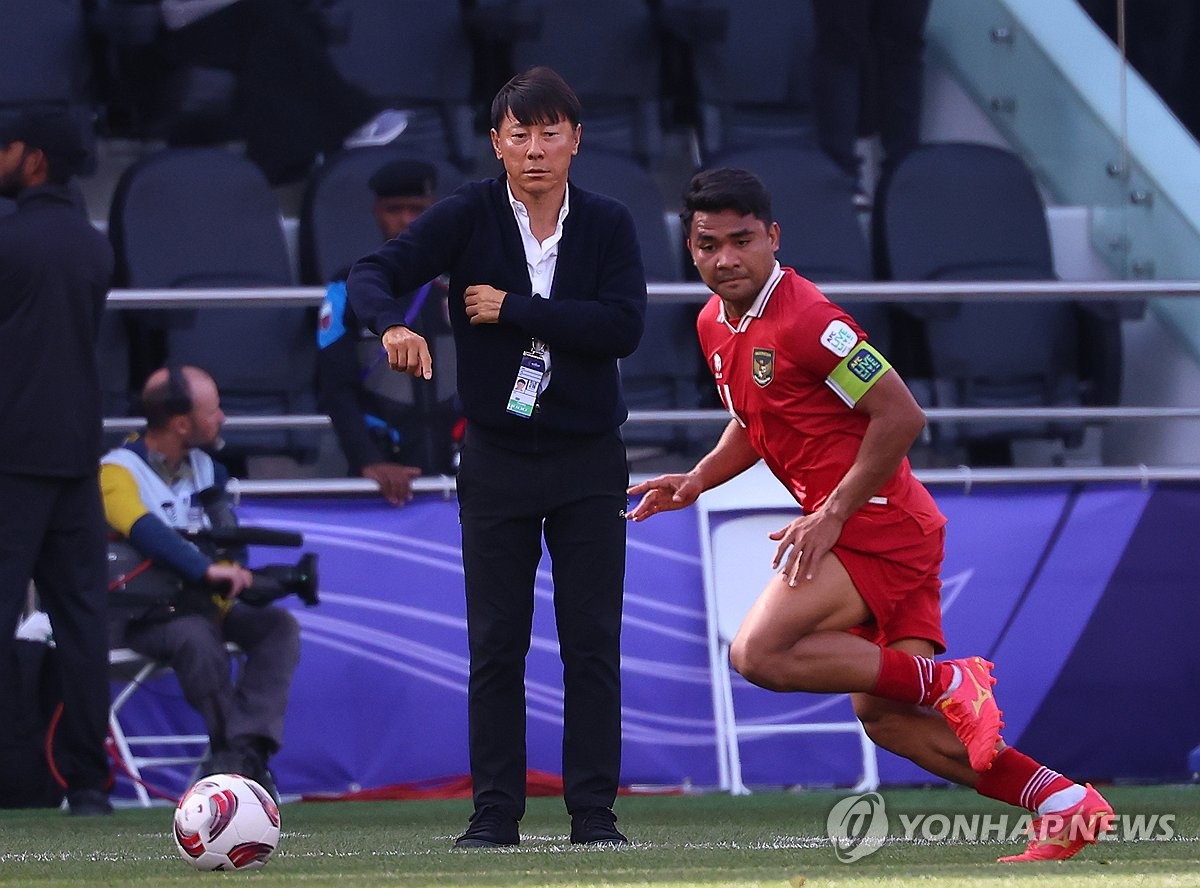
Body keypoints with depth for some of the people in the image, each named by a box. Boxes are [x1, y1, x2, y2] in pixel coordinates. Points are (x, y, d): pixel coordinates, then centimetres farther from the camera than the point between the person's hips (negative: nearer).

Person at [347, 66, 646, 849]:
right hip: (497, 456, 0)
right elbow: (372, 276, -12)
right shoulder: (468, 217, -4)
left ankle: (594, 810, 5)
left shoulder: (608, 224, -2)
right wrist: (392, 325, -34)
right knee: (495, 645, 1)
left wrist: (514, 309, -17)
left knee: (593, 643, 0)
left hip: (588, 460, 0)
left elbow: (624, 326, -15)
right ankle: (496, 813, 6)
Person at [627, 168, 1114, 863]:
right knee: (885, 717, 4)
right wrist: (697, 481, 11)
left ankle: (948, 681, -14)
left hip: (880, 524, -9)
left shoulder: (804, 318, -17)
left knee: (759, 653, -20)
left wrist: (831, 515, -18)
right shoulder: (716, 326, 12)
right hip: (859, 533, 9)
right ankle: (1066, 802, 5)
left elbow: (901, 417, -19)